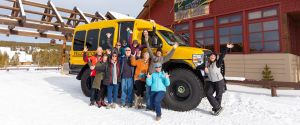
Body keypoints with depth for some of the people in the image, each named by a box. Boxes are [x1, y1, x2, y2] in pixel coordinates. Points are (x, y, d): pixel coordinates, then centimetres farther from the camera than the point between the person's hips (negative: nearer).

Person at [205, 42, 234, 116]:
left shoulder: (217, 63, -12)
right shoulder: (207, 64, 3)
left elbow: (222, 56, -22)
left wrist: (227, 48, -31)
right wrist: (205, 68, -12)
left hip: (219, 82, -5)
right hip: (211, 82, 5)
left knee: (218, 96, 3)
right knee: (208, 94, -7)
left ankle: (216, 108, 21)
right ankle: (218, 108, 2)